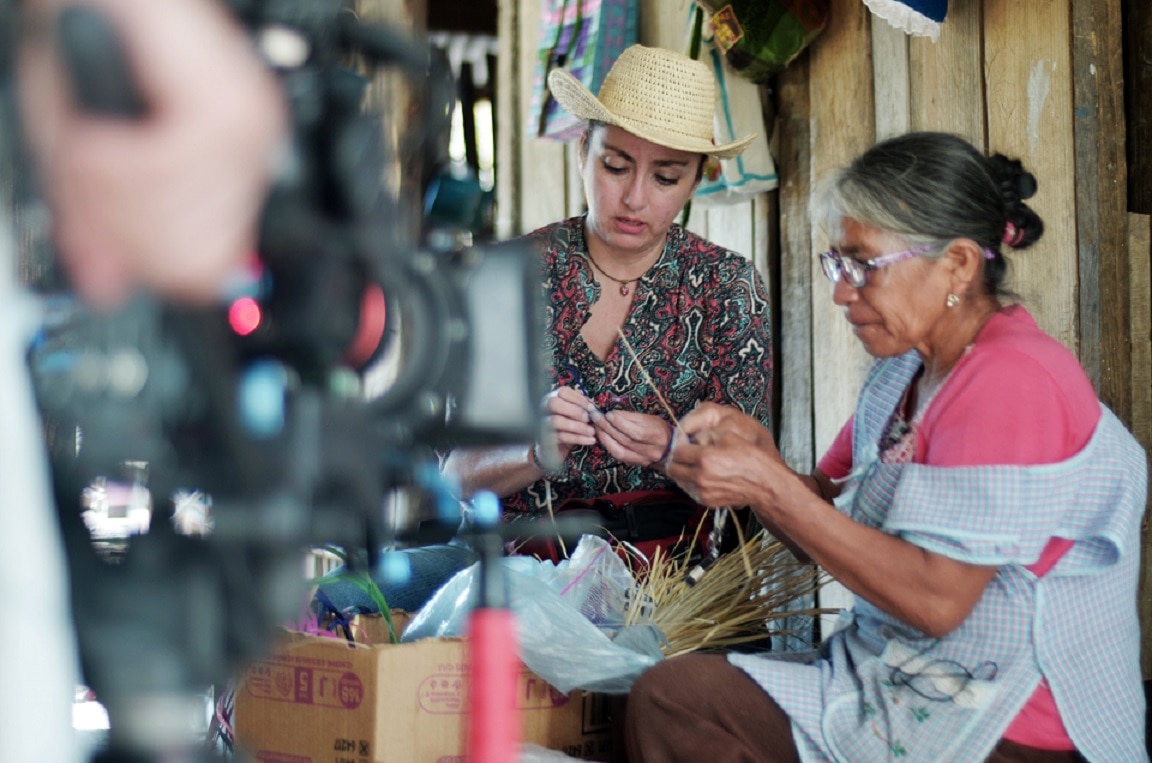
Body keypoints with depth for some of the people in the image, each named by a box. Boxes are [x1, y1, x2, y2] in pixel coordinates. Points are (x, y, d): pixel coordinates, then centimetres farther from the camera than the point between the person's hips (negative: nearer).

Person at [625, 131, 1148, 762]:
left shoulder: (1011, 380, -18)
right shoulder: (904, 369, 10)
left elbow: (936, 600, -23)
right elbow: (828, 535, 13)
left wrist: (770, 486, -22)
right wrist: (754, 451, -6)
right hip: (893, 679, 8)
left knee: (675, 703, -15)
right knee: (668, 695, -7)